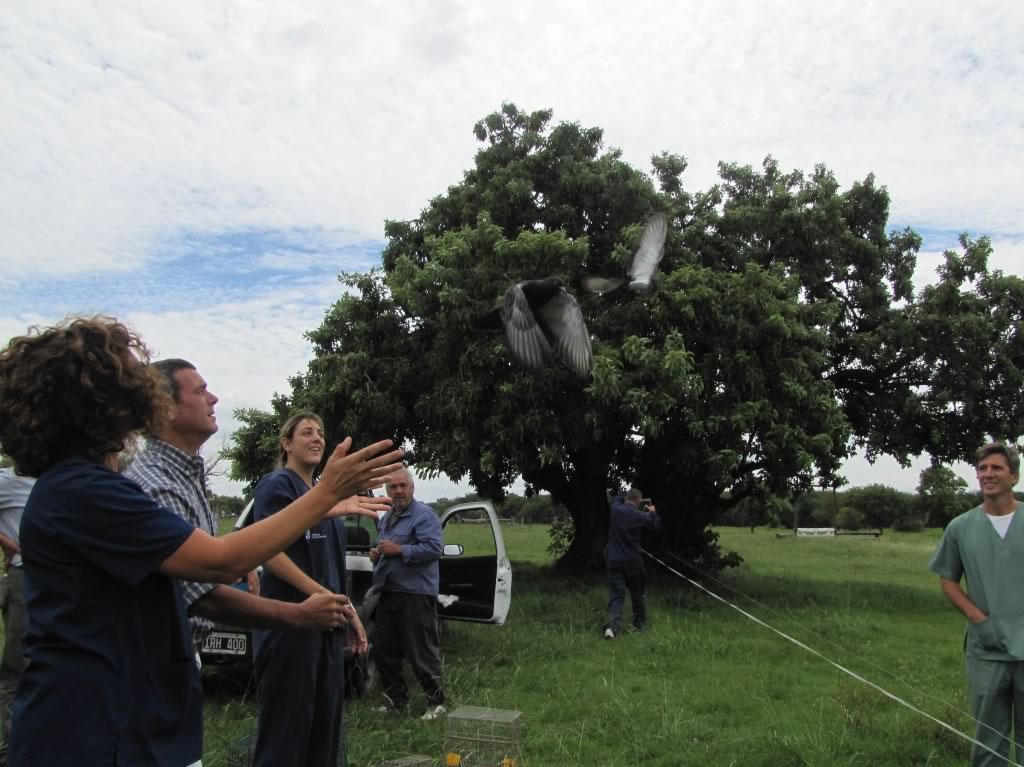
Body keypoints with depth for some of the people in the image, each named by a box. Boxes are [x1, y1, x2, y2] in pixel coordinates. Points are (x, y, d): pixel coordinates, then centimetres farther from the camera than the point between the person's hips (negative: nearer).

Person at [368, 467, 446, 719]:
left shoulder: (424, 515, -9)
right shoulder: (385, 519, 19)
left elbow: (434, 548, -20)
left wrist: (399, 550, -20)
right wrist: (376, 554, 9)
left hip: (416, 594, -9)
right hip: (388, 592, 9)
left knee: (422, 652, -4)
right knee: (383, 649, 12)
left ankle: (437, 702, 8)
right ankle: (396, 699, 25)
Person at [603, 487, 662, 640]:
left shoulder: (615, 508, -2)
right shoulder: (640, 515, -11)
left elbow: (616, 498, 22)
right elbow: (656, 525, 4)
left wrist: (627, 498, 19)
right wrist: (653, 512, 19)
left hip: (613, 561, 2)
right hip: (632, 561, -2)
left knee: (616, 596, -1)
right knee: (638, 595, 18)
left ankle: (612, 626, -21)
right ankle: (640, 625, 30)